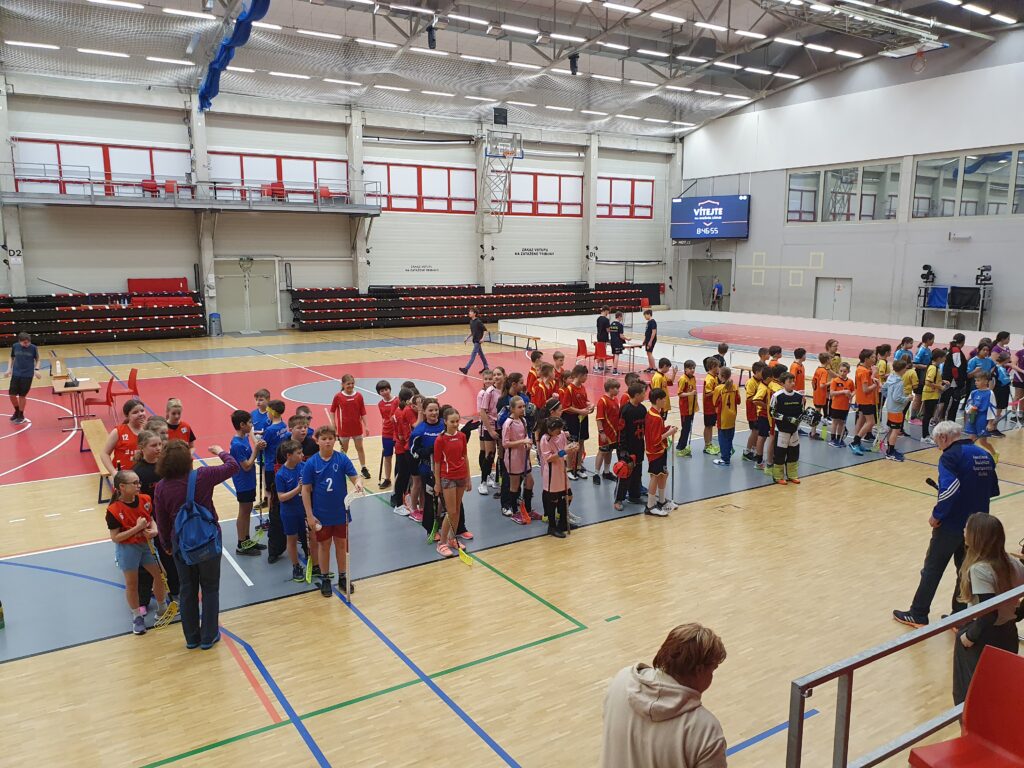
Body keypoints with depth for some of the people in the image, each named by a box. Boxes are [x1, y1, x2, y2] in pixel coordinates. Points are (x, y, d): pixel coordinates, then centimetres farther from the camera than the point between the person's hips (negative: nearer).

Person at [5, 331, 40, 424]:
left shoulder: (33, 348, -8)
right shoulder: (15, 346, -3)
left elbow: (37, 360, 5)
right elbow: (12, 358, 12)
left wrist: (36, 369, -9)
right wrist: (9, 369, 2)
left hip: (27, 375, -2)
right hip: (16, 374, 2)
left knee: (22, 395, 3)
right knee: (12, 394, 3)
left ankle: (21, 416, 21)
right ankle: (17, 411, 31)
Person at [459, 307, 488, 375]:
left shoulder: (478, 321, -15)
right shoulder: (471, 321, 8)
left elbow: (485, 330, -13)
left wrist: (482, 338, -22)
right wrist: (467, 338, 12)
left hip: (478, 341, -8)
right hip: (475, 340, 9)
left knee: (473, 355, -11)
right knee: (481, 354, 15)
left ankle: (466, 368, -17)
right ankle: (486, 367, 24)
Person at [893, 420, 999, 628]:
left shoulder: (950, 456, -15)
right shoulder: (984, 456, 8)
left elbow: (949, 488, -28)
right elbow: (993, 490, 15)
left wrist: (937, 515, -17)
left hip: (951, 525, -7)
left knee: (932, 570, 6)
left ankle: (918, 615, 15)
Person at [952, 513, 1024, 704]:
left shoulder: (979, 569, -27)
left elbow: (989, 614, -28)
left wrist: (970, 636, -15)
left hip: (983, 637, -7)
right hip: (1008, 632, 7)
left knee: (970, 690, 11)